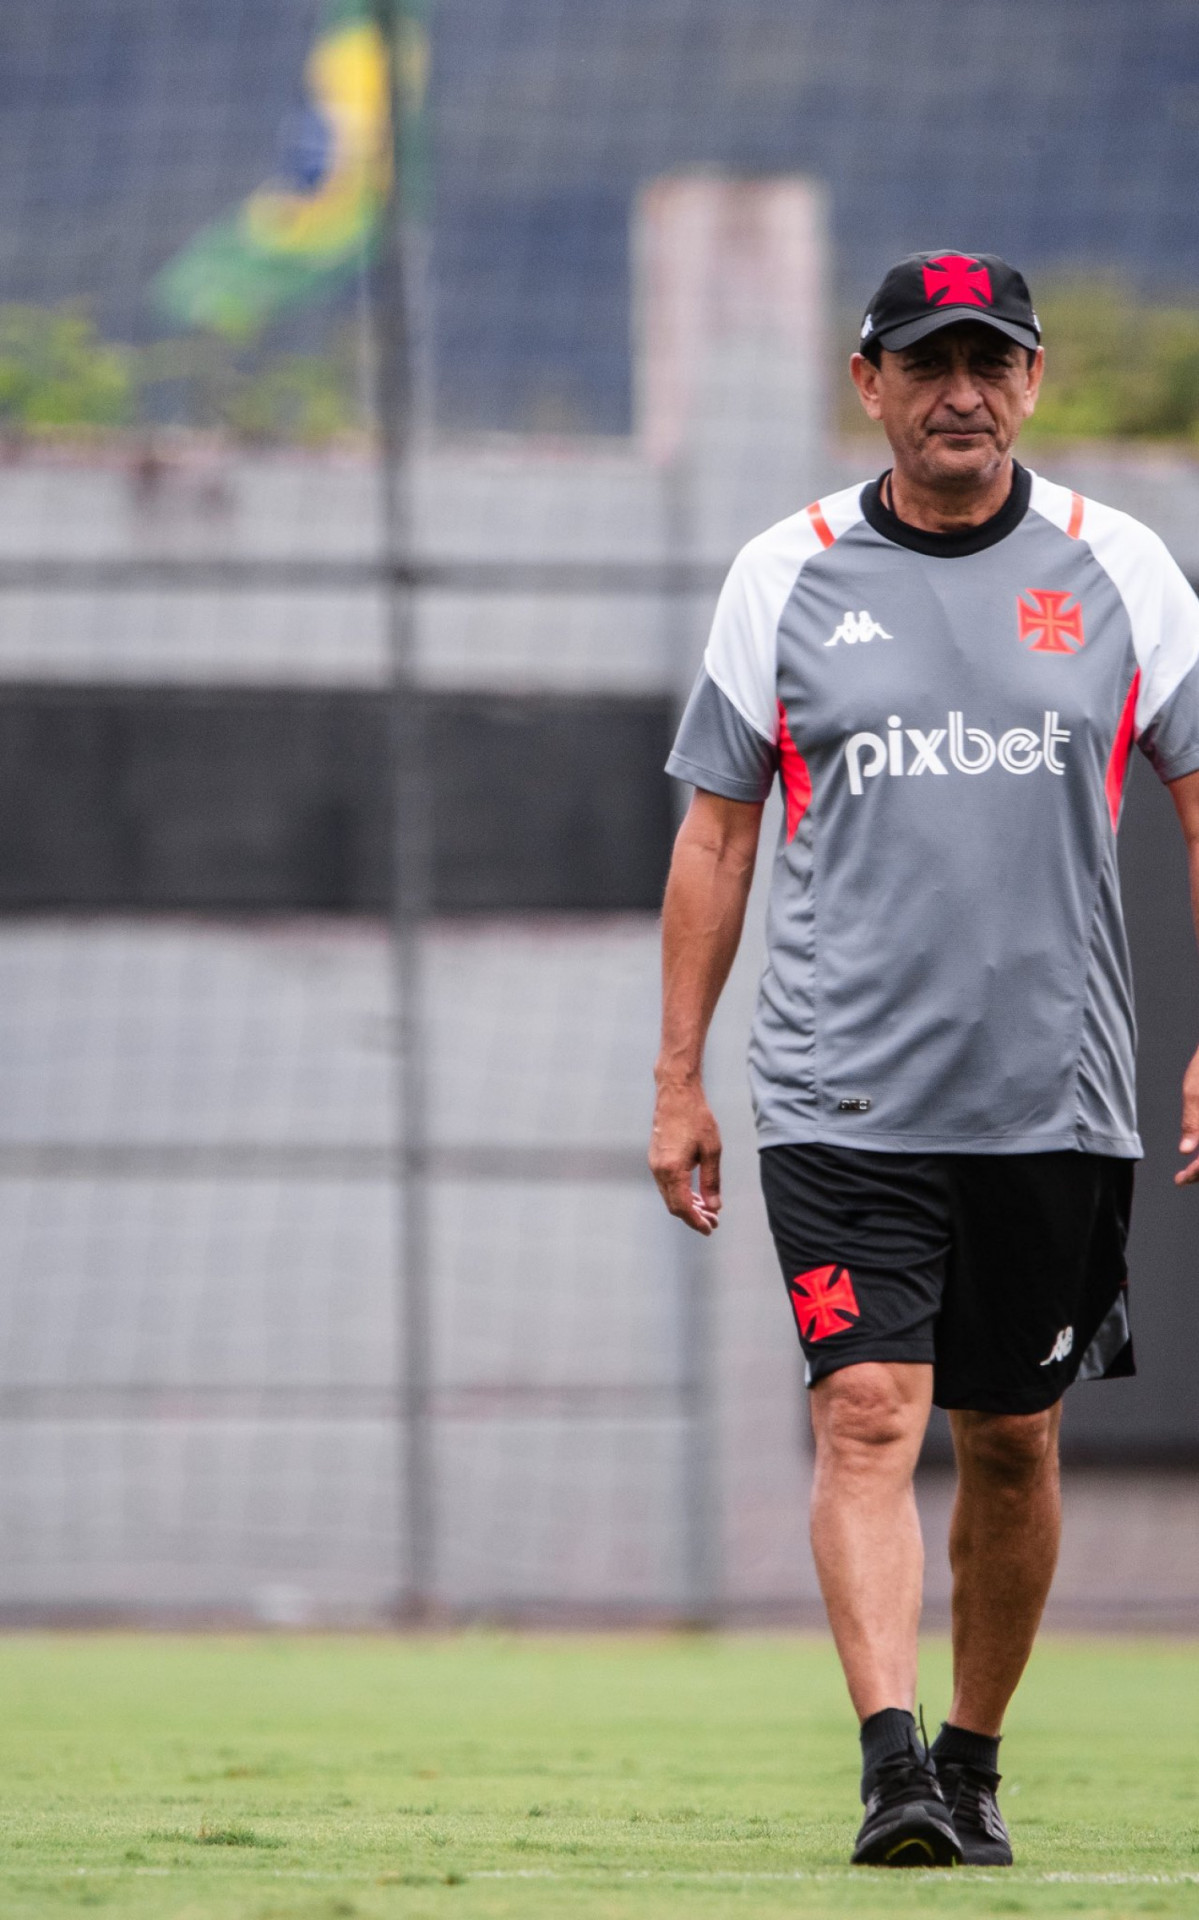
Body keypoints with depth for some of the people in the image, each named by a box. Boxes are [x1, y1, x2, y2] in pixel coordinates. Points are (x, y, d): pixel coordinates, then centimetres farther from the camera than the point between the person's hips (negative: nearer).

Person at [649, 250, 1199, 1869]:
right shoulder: (785, 577, 4)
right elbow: (717, 833, 9)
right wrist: (679, 1078, 6)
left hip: (1055, 1099, 1)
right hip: (844, 1105, -1)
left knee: (1012, 1443, 8)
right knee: (868, 1414, -15)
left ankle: (975, 1761, 23)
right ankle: (890, 1763, -21)